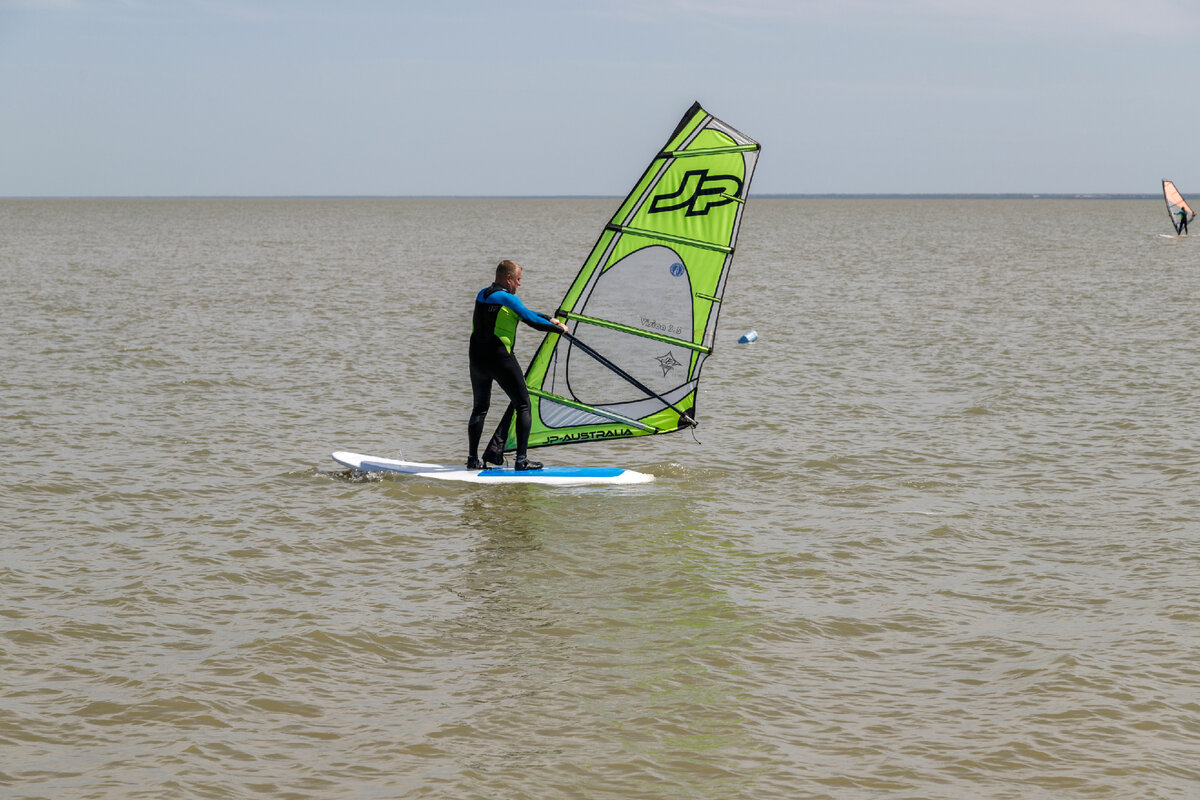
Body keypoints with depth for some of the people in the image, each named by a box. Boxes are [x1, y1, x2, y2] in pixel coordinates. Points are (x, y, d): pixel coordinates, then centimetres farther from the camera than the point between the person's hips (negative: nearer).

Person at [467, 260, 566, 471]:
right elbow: (531, 320, -6)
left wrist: (548, 318, 24)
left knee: (480, 408, 18)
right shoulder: (508, 299, -10)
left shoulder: (481, 295, 14)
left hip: (477, 358, 7)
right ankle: (521, 459, -3)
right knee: (523, 406, 3)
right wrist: (559, 328, 10)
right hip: (501, 359, -7)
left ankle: (473, 459, 13)